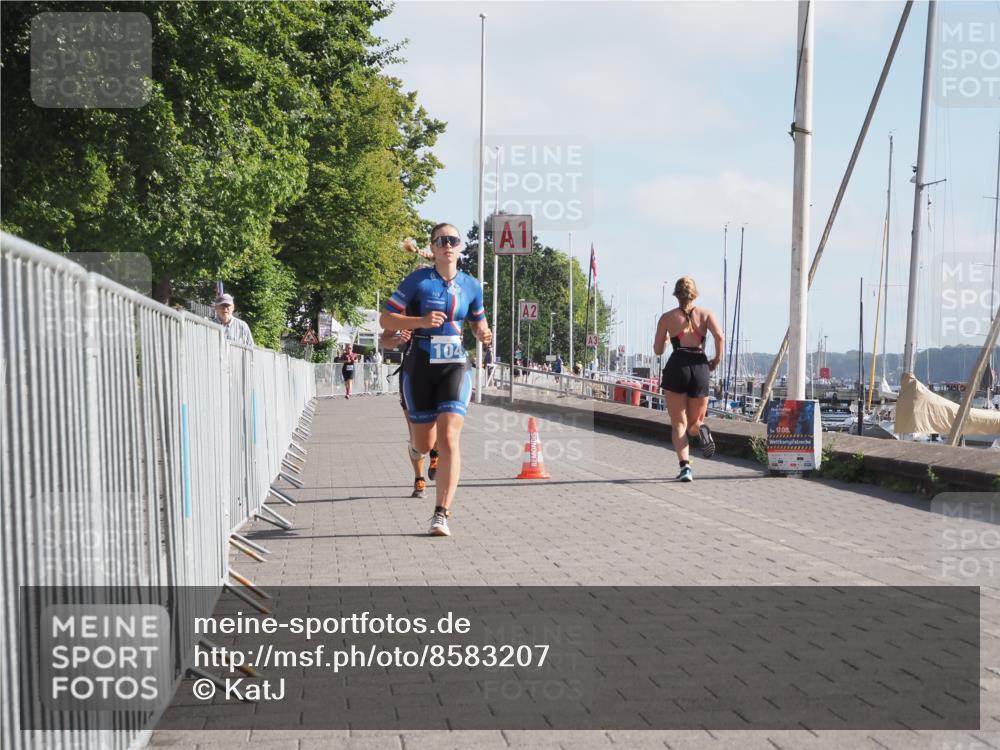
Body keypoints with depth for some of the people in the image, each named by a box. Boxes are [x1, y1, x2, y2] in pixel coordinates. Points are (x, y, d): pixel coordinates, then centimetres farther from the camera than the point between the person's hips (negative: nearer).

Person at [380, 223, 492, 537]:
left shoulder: (471, 286, 6)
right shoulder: (417, 280, -3)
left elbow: (478, 321, 23)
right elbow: (385, 319, -3)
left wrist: (483, 334, -1)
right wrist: (422, 321, -19)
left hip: (455, 367, 1)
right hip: (420, 367, -1)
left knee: (449, 441, -14)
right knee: (423, 445, 8)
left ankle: (441, 514, -10)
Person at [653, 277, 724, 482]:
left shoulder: (667, 317, 7)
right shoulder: (706, 314, 8)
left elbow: (657, 350, 9)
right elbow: (719, 336, -10)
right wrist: (717, 360, 4)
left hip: (677, 367, -1)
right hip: (700, 368, 1)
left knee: (679, 424, 3)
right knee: (695, 421, 16)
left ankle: (685, 465, -15)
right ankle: (700, 429, -21)